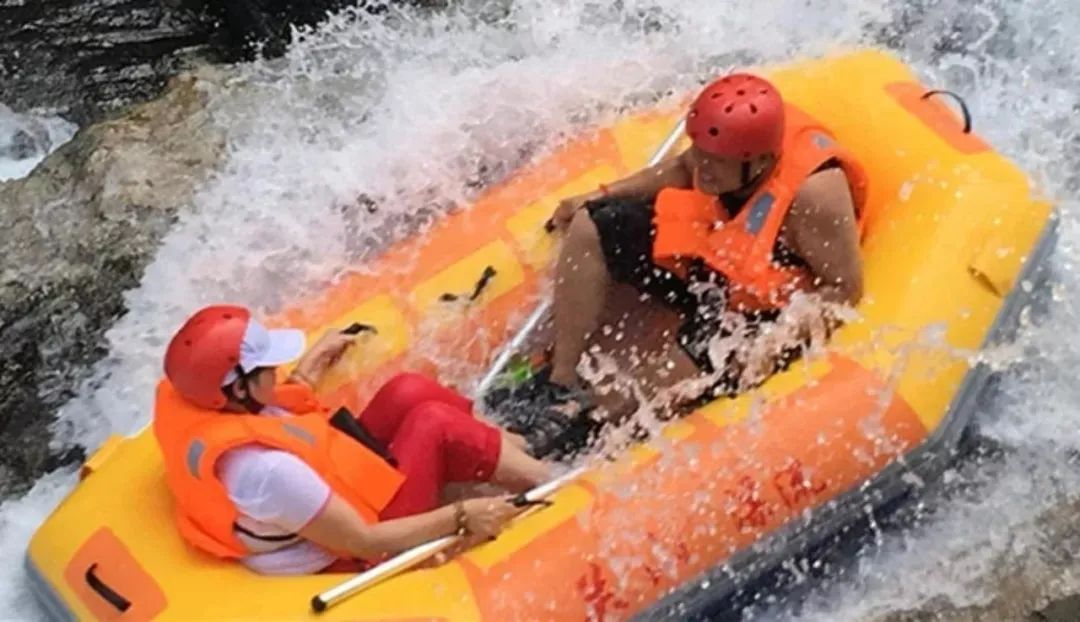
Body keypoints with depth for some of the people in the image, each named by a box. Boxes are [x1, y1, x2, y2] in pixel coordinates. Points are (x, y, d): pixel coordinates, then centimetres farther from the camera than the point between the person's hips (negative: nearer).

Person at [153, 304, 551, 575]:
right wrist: (459, 517, -23)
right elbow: (367, 544, -29)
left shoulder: (185, 398, -14)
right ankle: (545, 483, 9)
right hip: (352, 557, -8)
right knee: (435, 424, -9)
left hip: (333, 517, 9)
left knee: (409, 393, 2)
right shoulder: (265, 469, -39)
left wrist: (312, 364, 19)